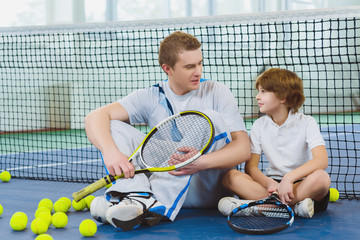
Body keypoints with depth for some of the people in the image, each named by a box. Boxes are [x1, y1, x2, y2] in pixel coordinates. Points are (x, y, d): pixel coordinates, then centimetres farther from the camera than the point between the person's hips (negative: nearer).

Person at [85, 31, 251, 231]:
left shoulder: (216, 93, 2)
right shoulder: (151, 97, 6)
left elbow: (243, 148, -9)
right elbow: (95, 117, -6)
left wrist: (202, 162, -29)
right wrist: (110, 151, -28)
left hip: (207, 190, -2)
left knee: (209, 118, -26)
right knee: (113, 126, -10)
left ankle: (157, 205, -39)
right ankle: (139, 197, -38)